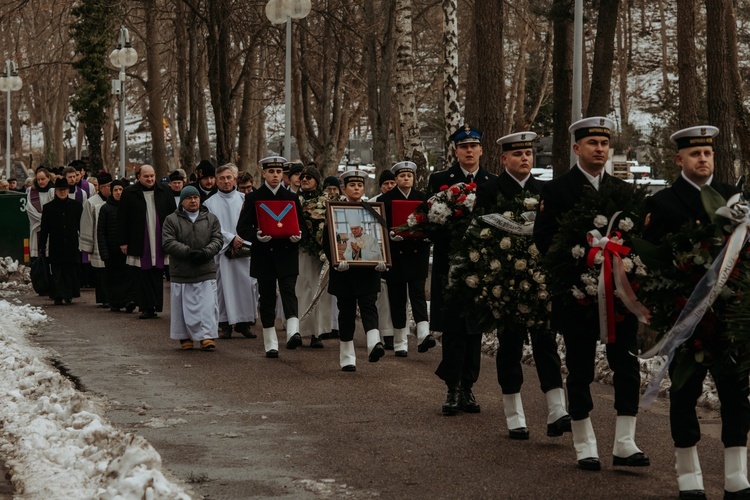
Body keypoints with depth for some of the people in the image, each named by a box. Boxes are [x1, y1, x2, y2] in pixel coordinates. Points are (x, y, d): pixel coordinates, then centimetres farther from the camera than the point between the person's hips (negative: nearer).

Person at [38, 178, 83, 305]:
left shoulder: (76, 206, 7)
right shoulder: (49, 207, 6)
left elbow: (82, 226, 10)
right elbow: (44, 229, 5)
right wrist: (41, 247, 0)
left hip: (72, 245, 1)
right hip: (55, 246, -1)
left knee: (71, 271, 2)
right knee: (57, 272, -3)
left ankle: (69, 294, 13)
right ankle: (58, 297, -2)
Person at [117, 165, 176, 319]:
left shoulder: (164, 193, 8)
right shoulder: (129, 193, 2)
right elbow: (122, 219, 3)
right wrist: (123, 242, 0)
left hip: (159, 244, 2)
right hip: (139, 245, -1)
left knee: (157, 276, 3)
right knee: (141, 277, -2)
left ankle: (155, 305, 8)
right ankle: (147, 307, 1)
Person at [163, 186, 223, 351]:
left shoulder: (211, 219, 10)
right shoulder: (172, 220, 3)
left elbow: (218, 240, 4)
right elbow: (168, 243, -6)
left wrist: (205, 252, -15)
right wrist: (188, 252, -18)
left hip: (206, 272, 1)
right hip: (181, 273, -1)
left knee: (208, 306, -5)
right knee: (183, 306, 4)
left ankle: (207, 337, -3)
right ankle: (185, 338, 14)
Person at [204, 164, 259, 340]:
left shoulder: (244, 199, 11)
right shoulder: (211, 203, 7)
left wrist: (242, 241, -8)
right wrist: (231, 238, -12)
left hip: (244, 249, 1)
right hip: (222, 252, -1)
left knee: (247, 285, -3)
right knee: (225, 286, -2)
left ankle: (244, 322, 5)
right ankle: (225, 325, 2)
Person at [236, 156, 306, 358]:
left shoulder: (292, 198, 10)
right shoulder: (253, 198, 4)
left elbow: (302, 225, 15)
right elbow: (242, 228, 0)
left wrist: (298, 235, -9)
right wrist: (257, 236, -20)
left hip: (287, 255, 0)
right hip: (263, 256, 0)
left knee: (288, 292, -16)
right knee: (267, 298, 4)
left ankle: (293, 332, -29)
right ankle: (270, 344, 11)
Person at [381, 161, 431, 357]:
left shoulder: (422, 198, 9)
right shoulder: (386, 199, 3)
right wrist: (391, 235, -20)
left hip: (417, 253, 1)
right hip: (395, 254, -1)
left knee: (418, 291, -11)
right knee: (397, 297, 2)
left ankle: (423, 335, -23)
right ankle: (400, 342, 8)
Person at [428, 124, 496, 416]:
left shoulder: (494, 184, 9)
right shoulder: (440, 181, 5)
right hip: (450, 267, -2)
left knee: (475, 330, 6)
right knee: (452, 329, -5)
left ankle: (467, 388, 14)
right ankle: (453, 389, -2)